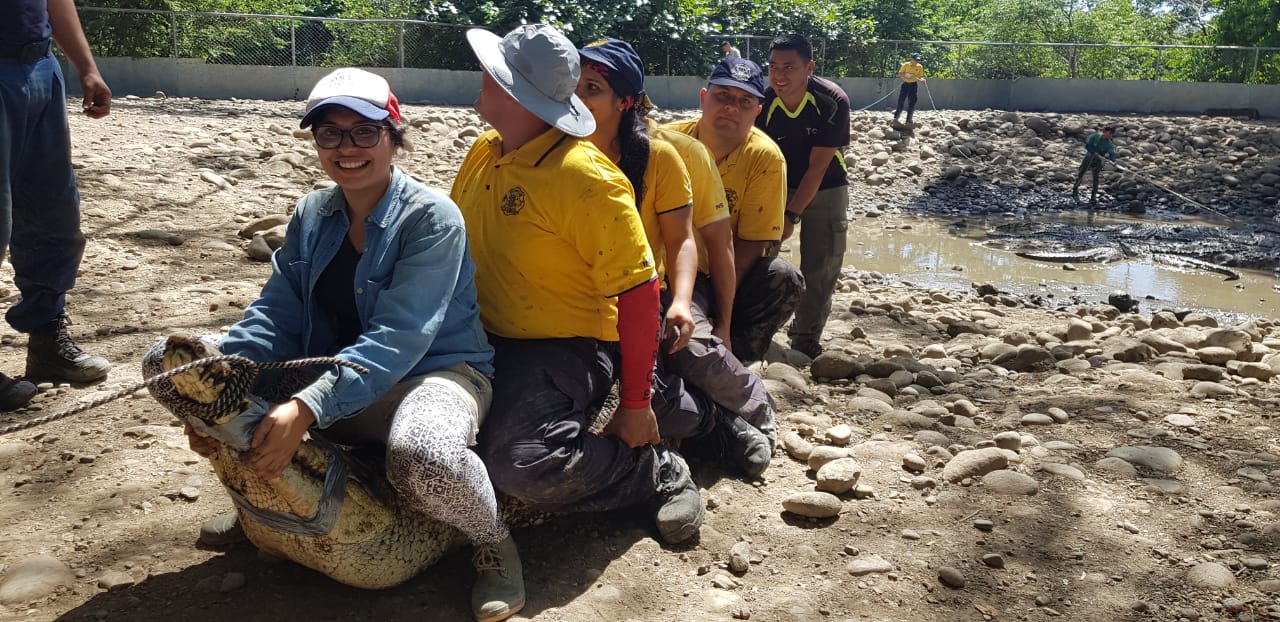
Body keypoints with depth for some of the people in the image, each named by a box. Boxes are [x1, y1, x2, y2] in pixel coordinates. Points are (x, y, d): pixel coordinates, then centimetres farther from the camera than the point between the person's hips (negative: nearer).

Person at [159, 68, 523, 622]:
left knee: (425, 456, -44)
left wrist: (306, 410, -37)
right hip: (329, 372, 7)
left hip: (434, 371, -6)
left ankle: (493, 543, -7)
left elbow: (398, 338, -26)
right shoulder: (313, 215, 5)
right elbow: (276, 314, -3)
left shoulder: (431, 217, -15)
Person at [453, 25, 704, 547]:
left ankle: (657, 473, -4)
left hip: (566, 349, -8)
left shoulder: (585, 178, -22)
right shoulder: (484, 152, 4)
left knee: (521, 465, -29)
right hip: (487, 342, 8)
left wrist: (635, 404, -17)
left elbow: (638, 292, -21)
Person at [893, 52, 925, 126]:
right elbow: (899, 74, -2)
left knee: (912, 103, -1)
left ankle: (908, 120, 4)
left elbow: (921, 77, 2)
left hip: (913, 85, 1)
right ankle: (896, 118, 4)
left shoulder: (920, 67, 2)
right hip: (905, 84, -1)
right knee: (901, 101, -3)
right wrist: (906, 75, -19)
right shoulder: (905, 65, -1)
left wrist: (921, 79, -21)